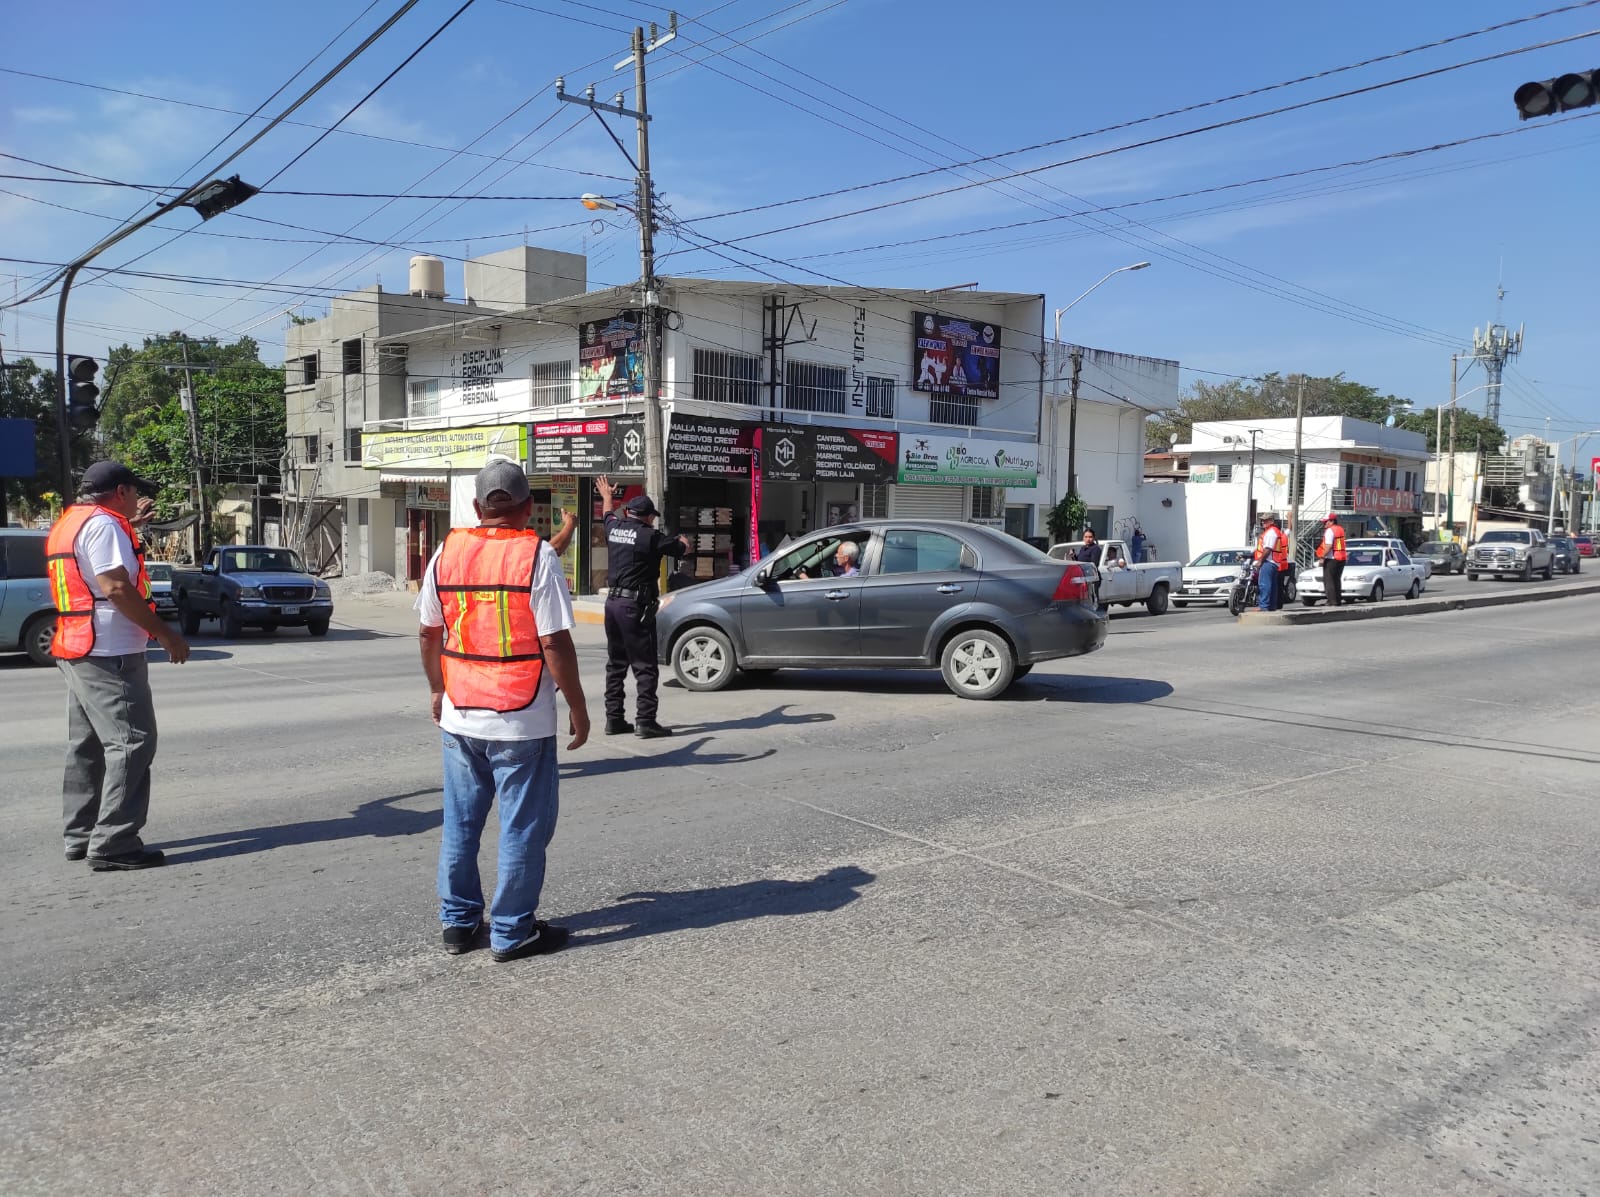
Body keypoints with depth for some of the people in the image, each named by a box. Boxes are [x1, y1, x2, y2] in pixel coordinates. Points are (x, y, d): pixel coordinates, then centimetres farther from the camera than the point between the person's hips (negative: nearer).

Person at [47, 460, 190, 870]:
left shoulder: (68, 523, 17)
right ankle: (114, 844, -11)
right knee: (131, 743, -10)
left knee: (88, 745, 16)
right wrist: (165, 634, -19)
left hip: (79, 652, 11)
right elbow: (116, 587, -23)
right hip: (110, 653, -11)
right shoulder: (102, 523, -14)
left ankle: (80, 835, 22)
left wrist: (130, 525, 33)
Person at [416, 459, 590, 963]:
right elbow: (555, 642, -15)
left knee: (460, 822, 16)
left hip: (458, 717, 5)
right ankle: (512, 932, 12)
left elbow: (428, 632, 11)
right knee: (523, 826, 6)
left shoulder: (446, 553, 4)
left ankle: (458, 922, 26)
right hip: (521, 721, -5)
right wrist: (577, 706, -5)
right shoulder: (537, 556, -11)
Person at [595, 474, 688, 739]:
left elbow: (609, 515, 33)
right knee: (644, 666, -4)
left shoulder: (614, 528, 9)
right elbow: (681, 548, 5)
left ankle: (614, 718, 16)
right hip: (636, 606, -7)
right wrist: (683, 541, 30)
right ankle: (646, 721, -6)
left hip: (613, 601, 7)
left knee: (616, 664, 14)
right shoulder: (651, 536, -9)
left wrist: (607, 496, 55)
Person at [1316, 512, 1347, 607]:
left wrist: (1322, 556, -18)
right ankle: (1338, 600, 18)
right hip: (1341, 558, 9)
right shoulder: (1341, 529, 15)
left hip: (1331, 559, -9)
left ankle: (1332, 601, -9)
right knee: (1337, 580, 16)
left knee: (1329, 581, -4)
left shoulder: (1330, 530, -15)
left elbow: (1328, 546, -22)